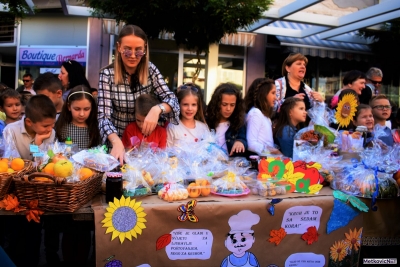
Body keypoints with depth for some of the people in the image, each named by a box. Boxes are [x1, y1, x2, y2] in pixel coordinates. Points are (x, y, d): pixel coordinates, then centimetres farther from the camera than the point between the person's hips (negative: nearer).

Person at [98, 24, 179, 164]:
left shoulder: (150, 70, -4)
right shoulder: (107, 74, -11)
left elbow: (172, 99, -8)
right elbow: (104, 115, -17)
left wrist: (157, 109, -30)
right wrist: (117, 142, -35)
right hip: (117, 141, -1)